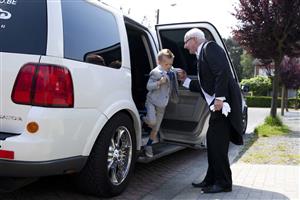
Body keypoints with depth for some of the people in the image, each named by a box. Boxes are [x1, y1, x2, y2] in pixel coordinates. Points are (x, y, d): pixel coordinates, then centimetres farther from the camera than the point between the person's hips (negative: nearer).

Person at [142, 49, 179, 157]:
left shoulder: (172, 71, 4)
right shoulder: (156, 72, -16)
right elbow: (148, 86, -18)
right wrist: (159, 82, -30)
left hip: (162, 104, 5)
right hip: (152, 101, -5)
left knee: (156, 128, 10)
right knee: (152, 121, -24)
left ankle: (148, 146, 27)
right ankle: (143, 119, 11)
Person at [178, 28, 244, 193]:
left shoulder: (209, 47, -5)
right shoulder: (202, 55, 23)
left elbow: (222, 72, -19)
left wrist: (219, 98, -24)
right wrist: (186, 80, 22)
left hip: (223, 103, -10)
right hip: (216, 105, 10)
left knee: (217, 143, -6)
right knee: (213, 141, 13)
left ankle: (223, 183, 5)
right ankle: (212, 179, 23)